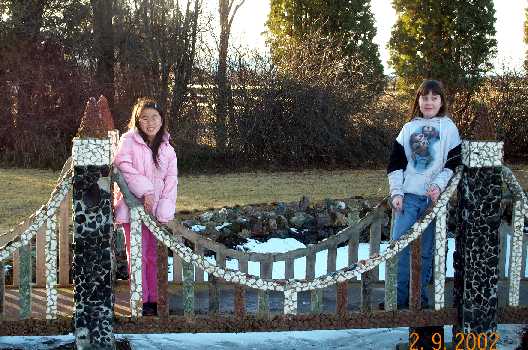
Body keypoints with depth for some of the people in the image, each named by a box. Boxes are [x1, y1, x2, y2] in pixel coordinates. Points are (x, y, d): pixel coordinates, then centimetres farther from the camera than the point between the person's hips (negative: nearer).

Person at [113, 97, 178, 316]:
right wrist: (145, 191, -22)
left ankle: (154, 299, 14)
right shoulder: (128, 141, -2)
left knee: (153, 256, 6)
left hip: (156, 211, 3)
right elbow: (124, 168, -15)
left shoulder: (167, 149, 9)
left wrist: (164, 213, -6)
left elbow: (171, 180, 5)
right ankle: (141, 301, 6)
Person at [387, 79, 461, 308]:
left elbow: (453, 164, 1)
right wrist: (396, 193, -1)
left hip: (434, 197, -2)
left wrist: (439, 185, -14)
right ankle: (399, 298, 3)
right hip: (407, 196, 2)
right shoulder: (409, 128, 11)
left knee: (427, 250, 3)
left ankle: (420, 298, 14)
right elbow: (395, 163, 9)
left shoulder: (449, 128, 6)